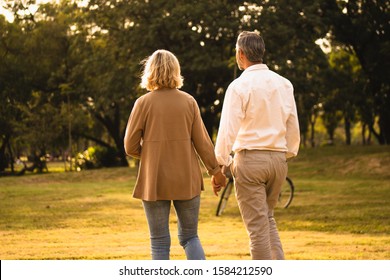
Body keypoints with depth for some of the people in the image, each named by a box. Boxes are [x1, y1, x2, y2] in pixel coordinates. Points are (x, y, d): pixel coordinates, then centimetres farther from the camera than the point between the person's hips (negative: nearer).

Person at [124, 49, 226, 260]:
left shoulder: (144, 103, -7)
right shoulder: (188, 101, -1)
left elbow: (131, 147, -5)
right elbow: (202, 142, 1)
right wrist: (216, 171, 12)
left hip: (155, 182, -2)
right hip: (187, 180, 2)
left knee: (160, 242, 7)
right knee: (189, 236, 14)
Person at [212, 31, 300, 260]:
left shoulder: (239, 86, -9)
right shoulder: (283, 84, 7)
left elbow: (228, 130, -12)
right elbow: (293, 127, 11)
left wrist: (219, 164, -5)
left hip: (249, 157, -5)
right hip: (278, 158, 5)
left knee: (257, 224, 0)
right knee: (268, 218, 20)